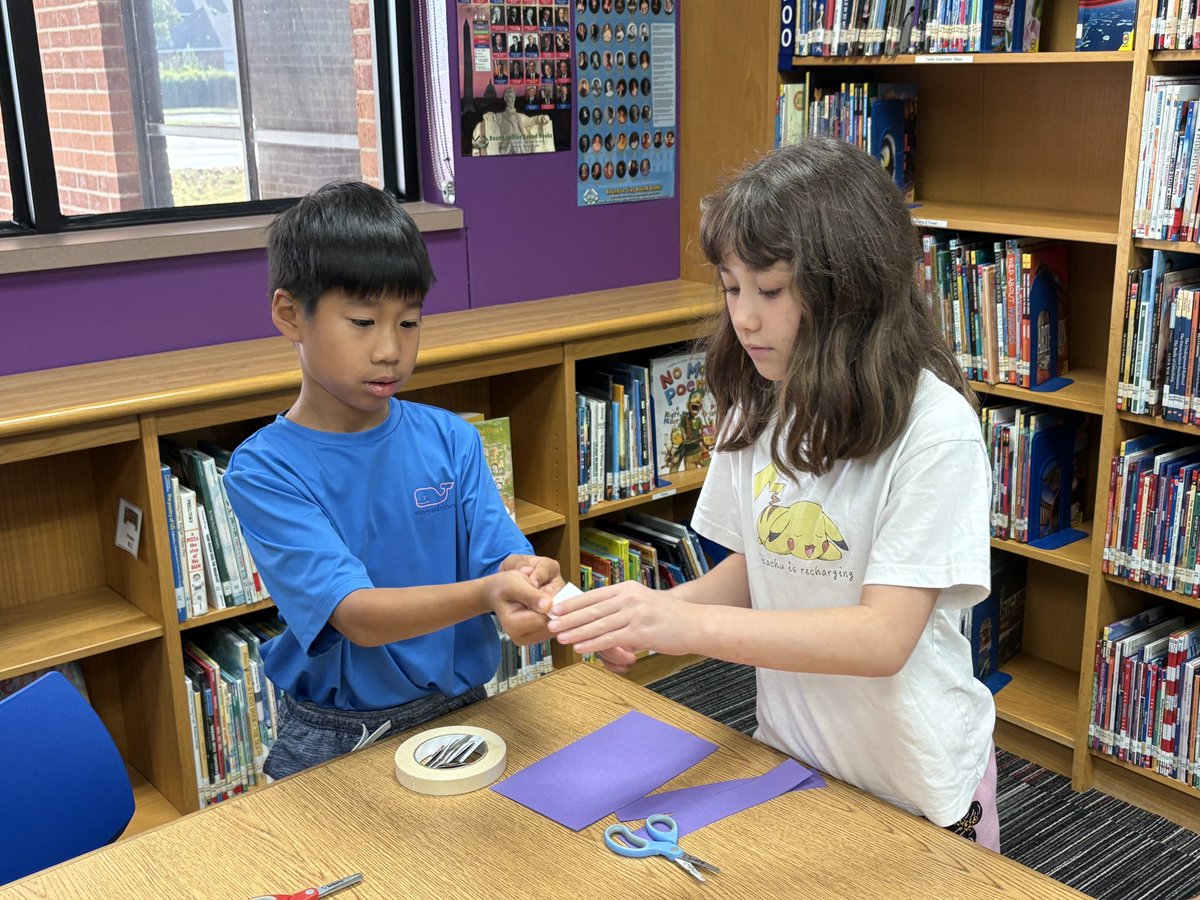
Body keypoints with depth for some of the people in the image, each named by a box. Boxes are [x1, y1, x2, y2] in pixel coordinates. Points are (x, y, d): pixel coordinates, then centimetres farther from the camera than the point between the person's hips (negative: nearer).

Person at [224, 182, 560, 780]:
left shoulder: (450, 440, 2)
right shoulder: (263, 471, -10)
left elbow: (503, 557, -6)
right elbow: (356, 615, -20)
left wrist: (527, 576, -29)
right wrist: (486, 593, -36)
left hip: (458, 708, 2)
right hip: (337, 739, -2)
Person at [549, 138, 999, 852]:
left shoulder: (933, 426, -24)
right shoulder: (757, 409, -4)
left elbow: (884, 637, -28)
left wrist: (691, 624, -37)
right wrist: (650, 615, -14)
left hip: (915, 787, -5)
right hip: (791, 754, 5)